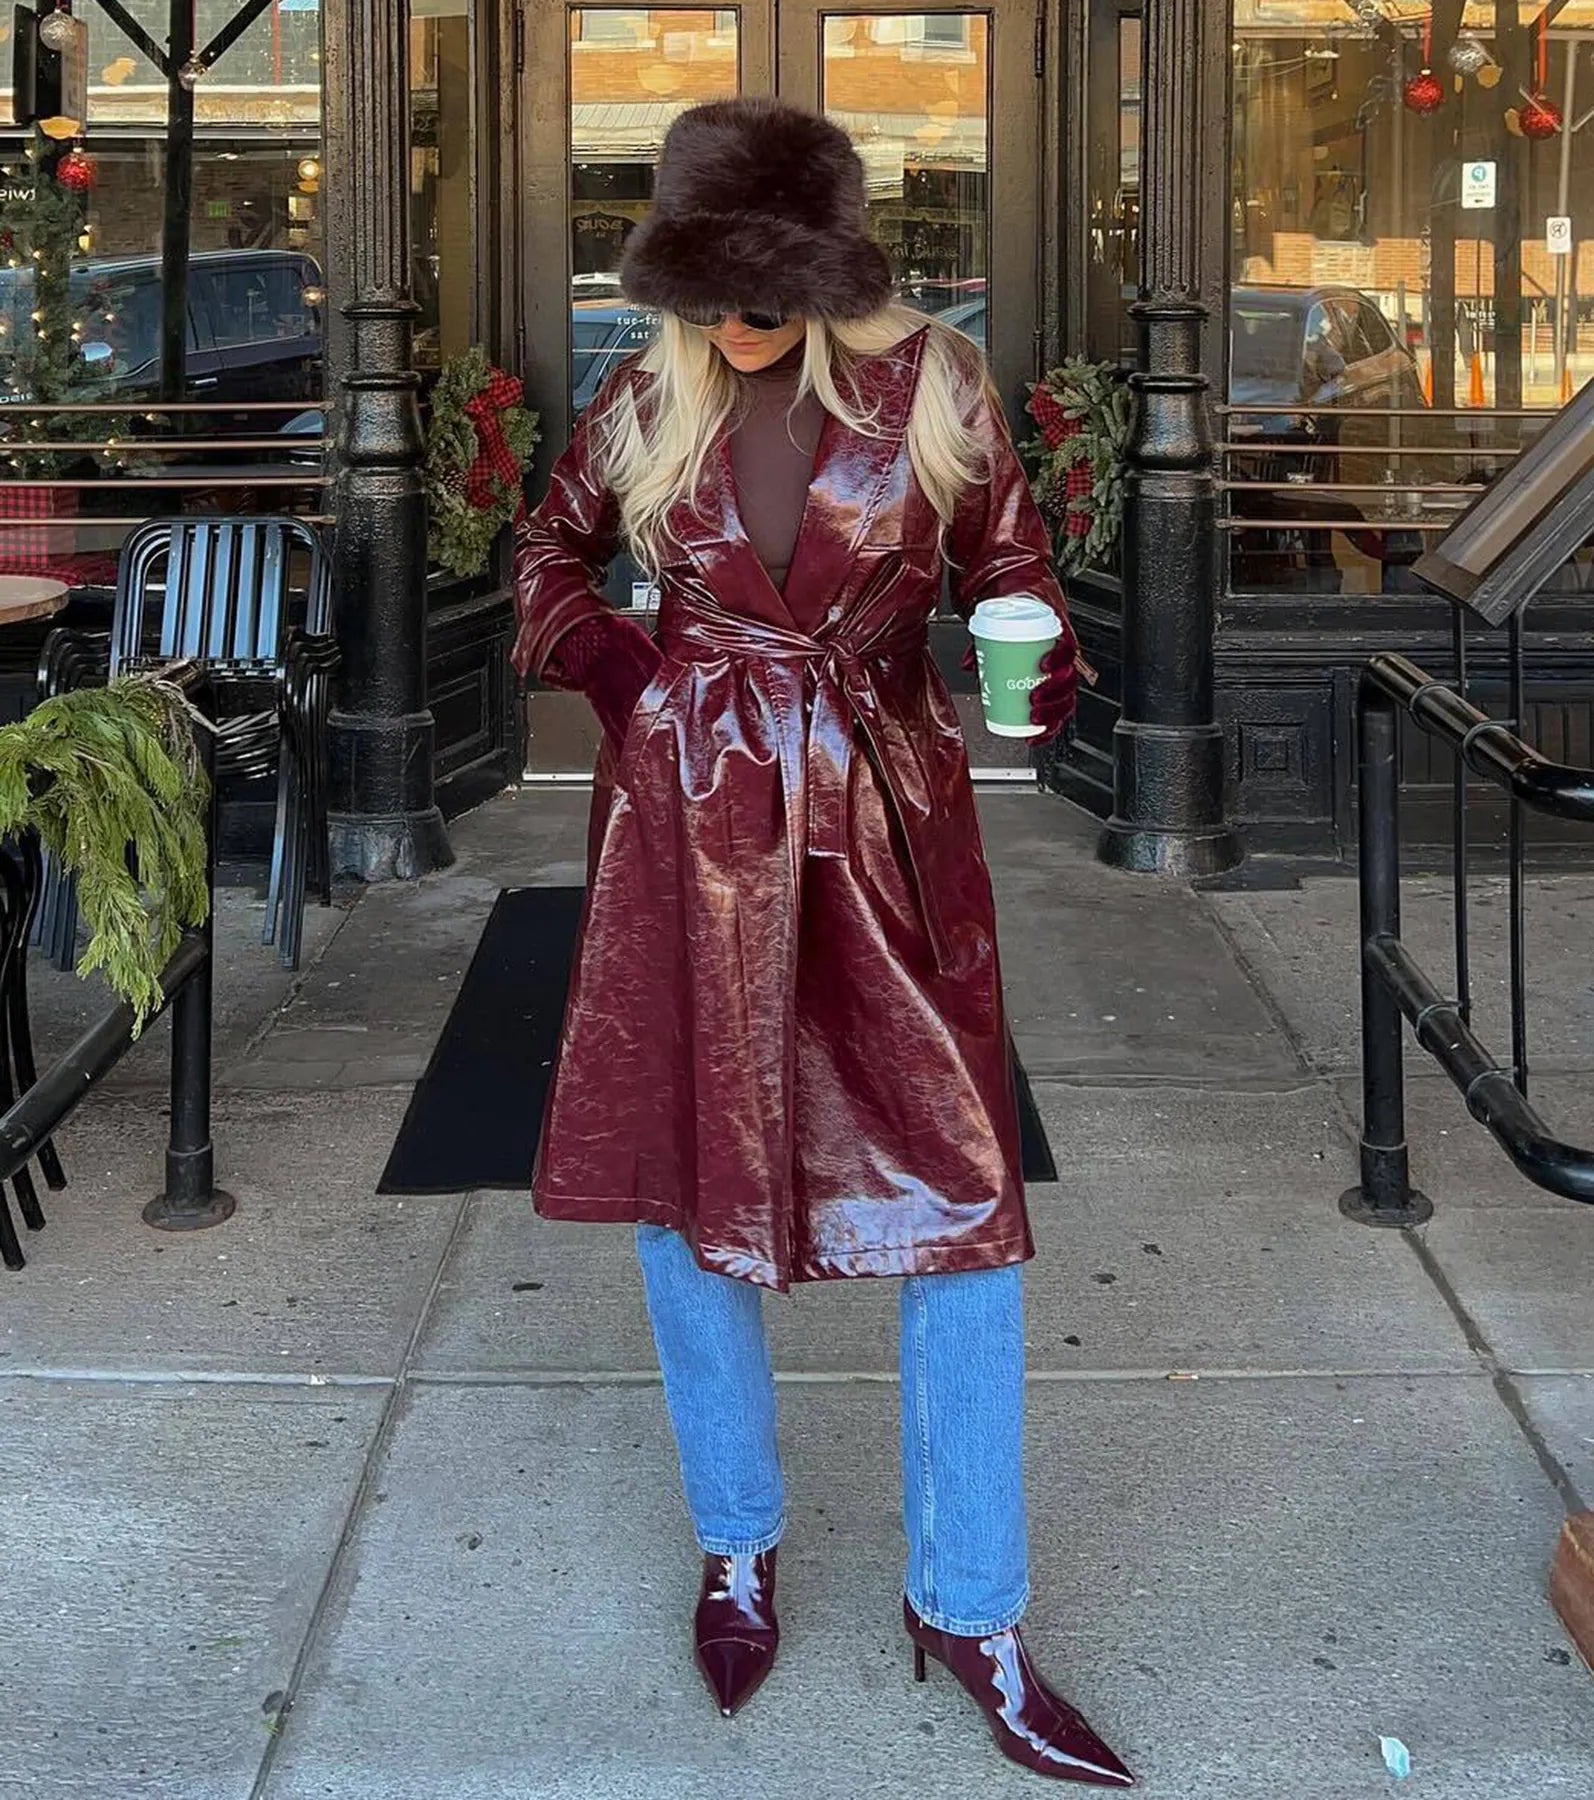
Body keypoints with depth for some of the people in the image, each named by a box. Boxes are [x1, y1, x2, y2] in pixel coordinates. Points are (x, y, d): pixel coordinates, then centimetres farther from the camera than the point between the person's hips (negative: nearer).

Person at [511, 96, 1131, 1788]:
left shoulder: (933, 382, -5)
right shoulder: (651, 399, 0)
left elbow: (1006, 556, 7)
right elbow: (551, 538, 18)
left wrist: (1038, 666, -14)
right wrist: (587, 648, 0)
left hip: (886, 825, -1)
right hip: (688, 820, 1)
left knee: (962, 1200, -3)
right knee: (687, 1184, 8)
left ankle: (969, 1611, 12)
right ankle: (737, 1546, 29)